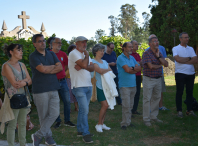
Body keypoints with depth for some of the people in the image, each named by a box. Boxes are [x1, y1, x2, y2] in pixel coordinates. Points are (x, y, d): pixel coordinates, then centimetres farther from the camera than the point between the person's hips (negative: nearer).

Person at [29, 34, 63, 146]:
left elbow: (60, 67, 2)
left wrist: (48, 70, -9)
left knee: (54, 114, -1)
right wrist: (54, 66, -1)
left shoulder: (51, 54, 14)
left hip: (53, 89, 5)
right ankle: (48, 137, 20)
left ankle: (38, 135, 9)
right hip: (40, 90, -5)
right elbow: (42, 69, -17)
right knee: (44, 116, 3)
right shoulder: (33, 56, -3)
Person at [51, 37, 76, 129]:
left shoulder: (63, 54, 7)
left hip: (62, 81, 4)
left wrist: (61, 72, 11)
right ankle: (58, 121, 18)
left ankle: (67, 121, 18)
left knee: (67, 101, 5)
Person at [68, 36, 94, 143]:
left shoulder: (85, 54, 19)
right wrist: (86, 54, -4)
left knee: (83, 109, 13)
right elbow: (84, 64, -21)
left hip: (88, 86, 8)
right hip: (79, 86, -8)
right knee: (85, 110, -11)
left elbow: (92, 68, 6)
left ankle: (80, 130, 22)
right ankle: (85, 134, -3)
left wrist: (82, 67, -12)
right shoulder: (74, 53, -7)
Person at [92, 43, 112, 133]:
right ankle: (99, 124, 2)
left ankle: (102, 124, 17)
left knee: (105, 106, 6)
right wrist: (108, 70, 0)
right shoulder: (93, 62, -5)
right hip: (99, 86, -7)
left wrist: (105, 71, -8)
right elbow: (100, 71, -18)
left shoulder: (104, 62, 19)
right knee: (105, 105, -12)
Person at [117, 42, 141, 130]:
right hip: (125, 85, -7)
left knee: (130, 105, 10)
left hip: (133, 84, 7)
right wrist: (135, 69, 0)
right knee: (126, 105, -9)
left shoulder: (132, 58, 16)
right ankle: (124, 123, -2)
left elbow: (139, 68, 8)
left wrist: (132, 68, -9)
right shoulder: (120, 58, -7)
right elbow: (127, 69, -17)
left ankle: (128, 122, 18)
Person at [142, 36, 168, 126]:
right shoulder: (146, 53, -10)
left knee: (156, 98, 13)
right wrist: (160, 65, -3)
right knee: (147, 99, -1)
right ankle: (146, 119, 7)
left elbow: (166, 64, 2)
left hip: (158, 79, 7)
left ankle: (154, 116, 25)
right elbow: (150, 66, -20)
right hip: (148, 79, -7)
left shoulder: (159, 53, 12)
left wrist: (158, 56, -9)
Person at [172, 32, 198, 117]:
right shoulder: (176, 48, -1)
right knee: (179, 93, 1)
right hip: (180, 74, -4)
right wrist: (189, 58, -6)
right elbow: (178, 59, -19)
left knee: (190, 92, 9)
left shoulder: (191, 49, 13)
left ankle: (189, 110, 18)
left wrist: (184, 61, -12)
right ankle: (179, 111, 8)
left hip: (191, 73, 5)